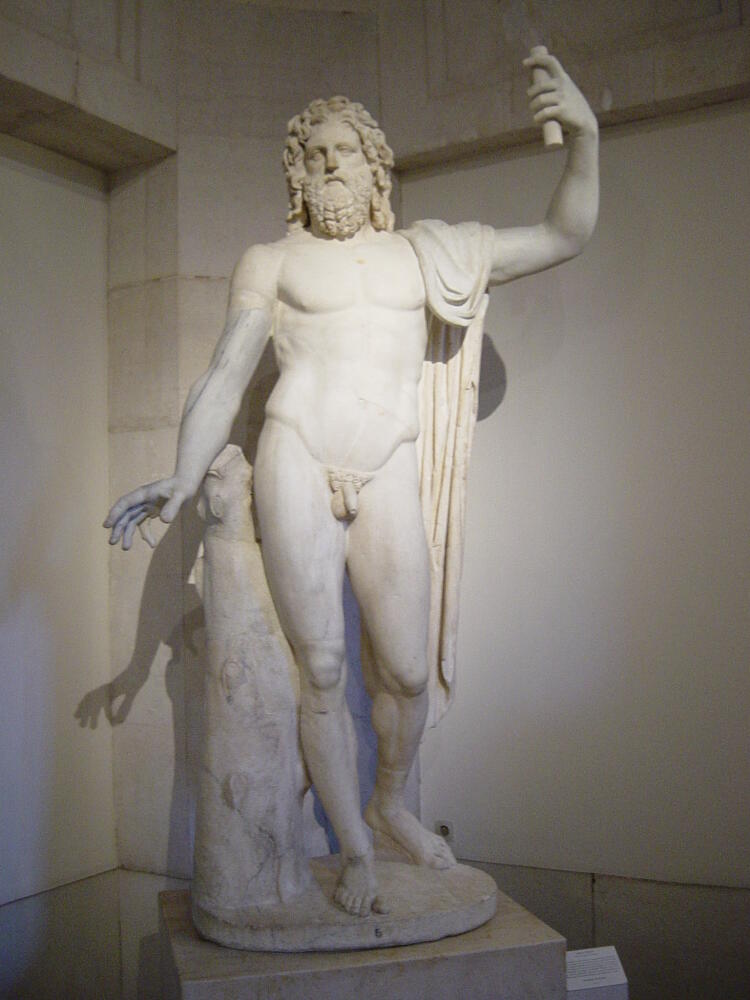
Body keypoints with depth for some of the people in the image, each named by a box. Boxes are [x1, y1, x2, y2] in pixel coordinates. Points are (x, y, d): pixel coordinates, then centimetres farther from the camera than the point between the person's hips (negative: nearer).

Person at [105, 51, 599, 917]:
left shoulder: (426, 252, 18)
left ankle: (390, 805, 32)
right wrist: (182, 480, -7)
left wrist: (582, 136, 3)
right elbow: (224, 380, 6)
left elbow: (564, 237, 18)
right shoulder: (271, 261, 12)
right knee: (322, 673, -2)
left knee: (406, 672, 1)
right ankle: (354, 851, 18)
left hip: (387, 475, 2)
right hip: (296, 463, -2)